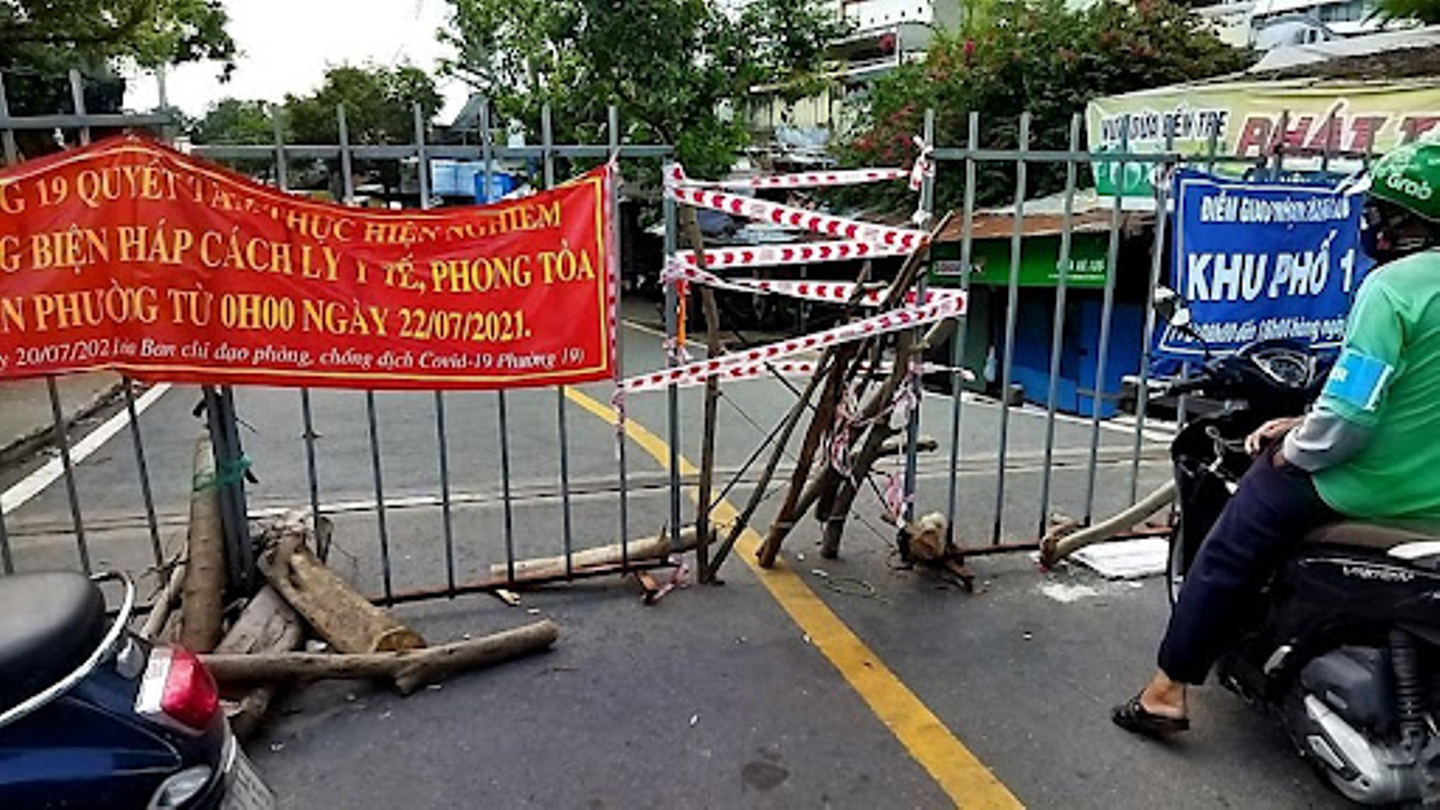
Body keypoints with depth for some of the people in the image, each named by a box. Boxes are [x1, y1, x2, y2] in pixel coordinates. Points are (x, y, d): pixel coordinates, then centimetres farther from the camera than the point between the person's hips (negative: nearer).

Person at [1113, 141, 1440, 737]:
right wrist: (1305, 426, 11)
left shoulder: (1391, 286, -20)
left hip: (1374, 490, -8)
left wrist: (1295, 450, -7)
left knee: (1231, 549, 6)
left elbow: (1347, 416, -26)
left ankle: (1167, 690, 11)